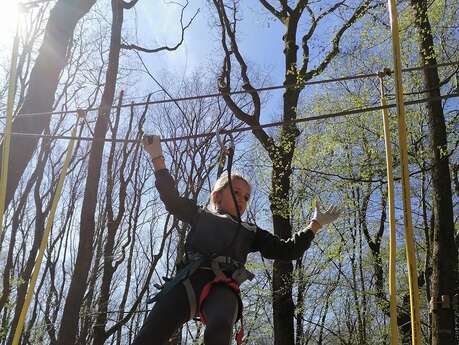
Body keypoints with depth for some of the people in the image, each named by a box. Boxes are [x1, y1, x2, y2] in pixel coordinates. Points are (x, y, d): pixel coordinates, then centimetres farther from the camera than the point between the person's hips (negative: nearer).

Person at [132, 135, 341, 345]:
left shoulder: (250, 232, 35)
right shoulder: (201, 216, 32)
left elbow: (287, 250, 30)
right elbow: (172, 199, 21)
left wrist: (315, 225, 28)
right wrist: (157, 158, 16)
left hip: (224, 286, 1)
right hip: (189, 279, 0)